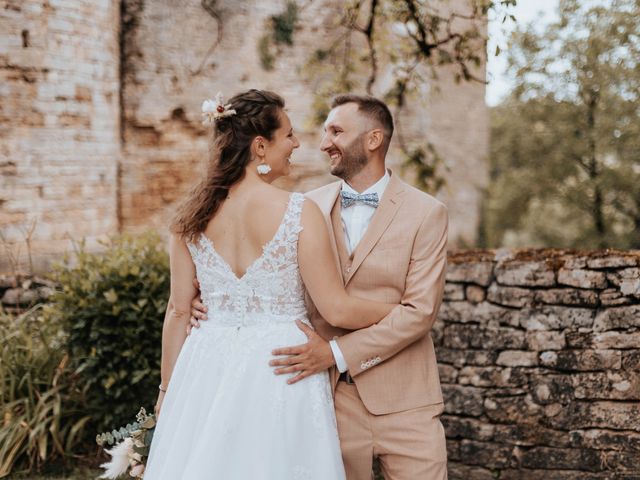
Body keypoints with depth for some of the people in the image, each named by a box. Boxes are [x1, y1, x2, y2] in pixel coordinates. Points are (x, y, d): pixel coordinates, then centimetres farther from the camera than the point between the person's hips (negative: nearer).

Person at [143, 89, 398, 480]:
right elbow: (337, 310, -11)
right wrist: (399, 309, 6)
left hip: (210, 371, 4)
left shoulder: (193, 216, 0)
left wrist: (168, 389, 15)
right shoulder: (299, 212, -13)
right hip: (281, 372, -4)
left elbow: (179, 311, 5)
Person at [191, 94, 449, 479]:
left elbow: (420, 310, -12)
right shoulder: (311, 206, 5)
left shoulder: (426, 212, -5)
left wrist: (337, 353, -19)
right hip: (331, 395, 2)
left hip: (404, 402, -2)